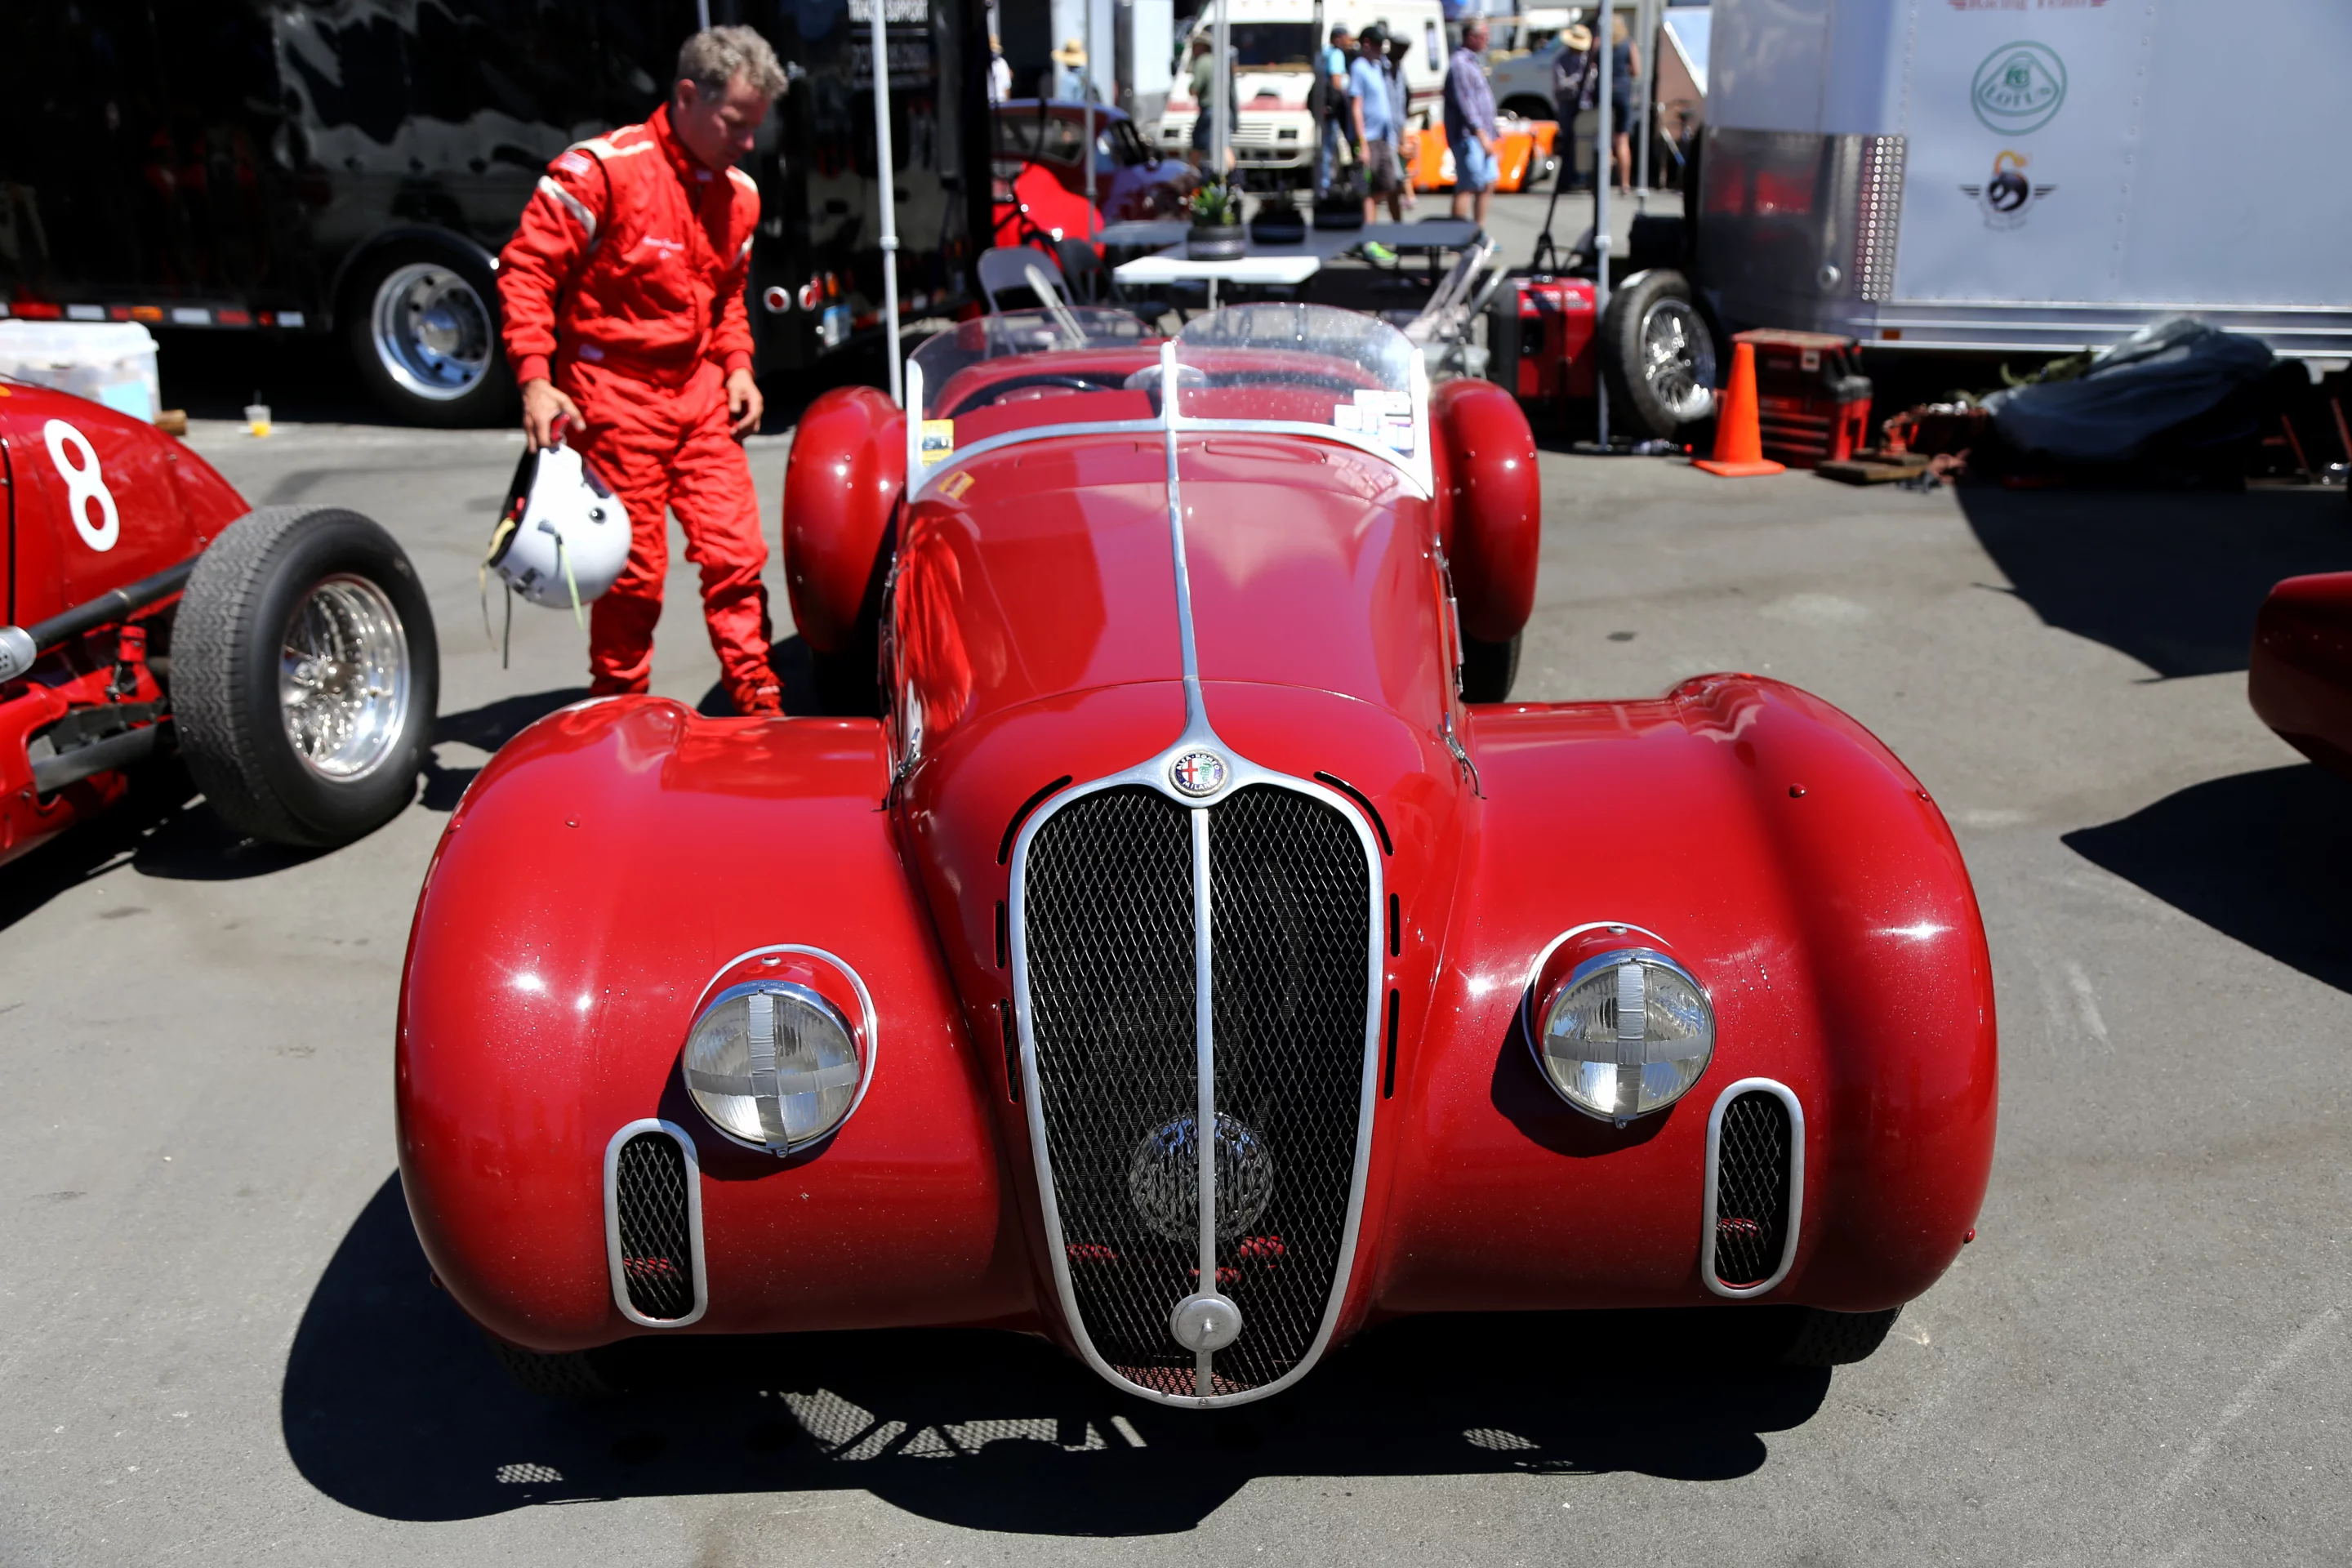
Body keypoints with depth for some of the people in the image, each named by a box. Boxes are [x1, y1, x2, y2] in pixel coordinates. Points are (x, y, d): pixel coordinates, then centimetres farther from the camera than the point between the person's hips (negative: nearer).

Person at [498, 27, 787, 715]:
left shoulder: (739, 194, 10)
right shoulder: (603, 169, -13)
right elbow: (525, 270, -12)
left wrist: (736, 367, 7)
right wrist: (535, 378, -19)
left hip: (701, 394, 6)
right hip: (613, 396, -6)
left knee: (736, 552, 1)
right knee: (634, 570, 0)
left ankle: (757, 704, 11)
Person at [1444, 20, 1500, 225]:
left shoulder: (1473, 62, 19)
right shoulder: (1459, 64, -13)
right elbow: (1465, 102, -20)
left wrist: (1488, 135, 24)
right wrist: (1481, 133, -23)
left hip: (1482, 136, 10)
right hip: (1468, 136, -10)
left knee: (1488, 183, 12)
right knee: (1467, 186, -11)